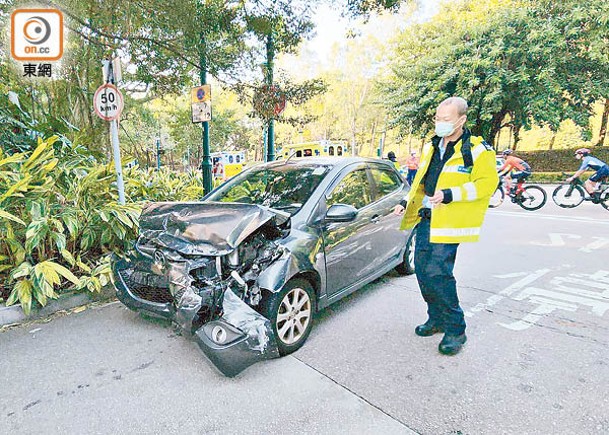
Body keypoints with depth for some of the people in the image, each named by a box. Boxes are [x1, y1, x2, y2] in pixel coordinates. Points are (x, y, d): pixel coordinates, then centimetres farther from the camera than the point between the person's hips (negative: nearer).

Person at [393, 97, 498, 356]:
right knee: (422, 270, 9)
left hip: (448, 222, -7)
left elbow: (487, 183, -13)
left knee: (437, 273, -11)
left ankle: (455, 329, 10)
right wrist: (406, 202, 13)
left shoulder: (477, 150, -6)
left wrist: (449, 195, -23)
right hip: (425, 218, 7)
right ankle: (436, 319, 28)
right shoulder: (431, 147, 16)